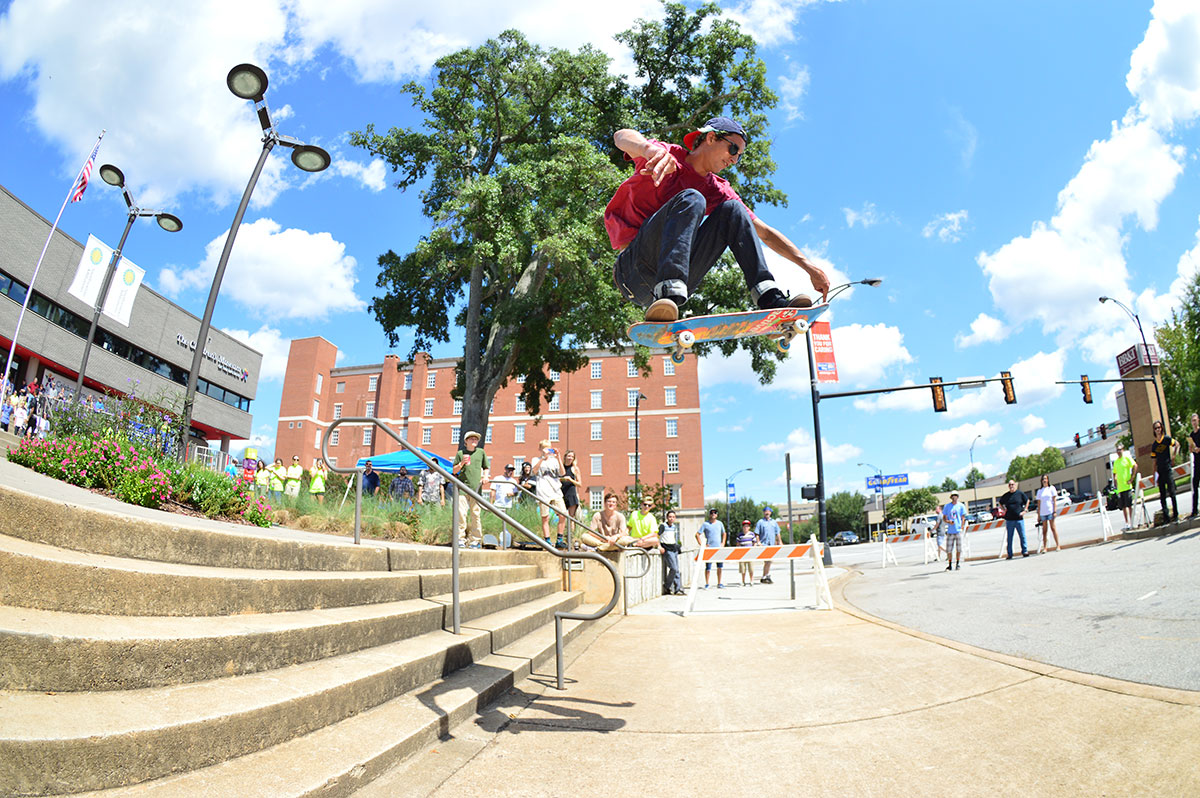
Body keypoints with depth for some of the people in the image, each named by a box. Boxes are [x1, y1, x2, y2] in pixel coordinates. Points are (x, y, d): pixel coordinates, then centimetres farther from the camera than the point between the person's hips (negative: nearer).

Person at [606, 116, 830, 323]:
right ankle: (668, 295, -44)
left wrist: (808, 266, 8)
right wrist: (651, 150, -41)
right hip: (634, 269, -4)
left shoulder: (717, 190, 16)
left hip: (677, 279, 5)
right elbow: (622, 136, -18)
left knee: (732, 209, -5)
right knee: (691, 200, -24)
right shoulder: (670, 155, 3)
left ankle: (769, 297, -17)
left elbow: (764, 232, 16)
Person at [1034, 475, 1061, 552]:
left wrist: (1055, 511, -10)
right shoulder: (1039, 491, 13)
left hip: (1050, 511, -3)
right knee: (1044, 530, 2)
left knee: (1053, 528, -3)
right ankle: (1045, 547, 2)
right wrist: (1038, 515, 10)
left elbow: (1054, 500, 0)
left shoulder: (1051, 488, 5)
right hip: (1042, 513, 3)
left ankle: (1057, 545, 4)